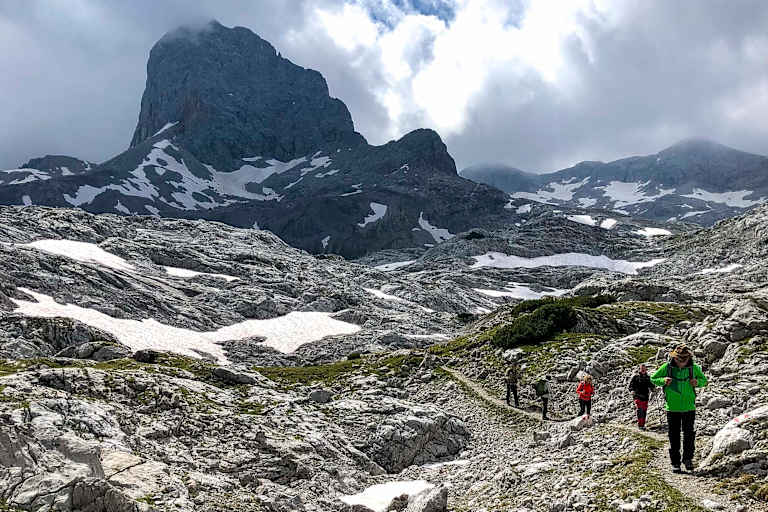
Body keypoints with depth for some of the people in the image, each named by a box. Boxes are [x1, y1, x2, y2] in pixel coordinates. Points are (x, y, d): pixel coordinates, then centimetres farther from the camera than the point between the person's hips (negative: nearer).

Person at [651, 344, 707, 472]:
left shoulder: (694, 368, -4)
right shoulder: (666, 367, -7)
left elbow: (704, 380, 13)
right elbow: (653, 378, 4)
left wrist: (697, 382, -10)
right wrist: (663, 380, -17)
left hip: (689, 408, 0)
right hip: (672, 408, 0)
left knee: (689, 435, -1)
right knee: (674, 436, 6)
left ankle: (688, 459, 18)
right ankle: (675, 462, 16)